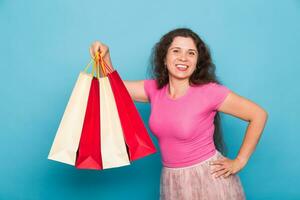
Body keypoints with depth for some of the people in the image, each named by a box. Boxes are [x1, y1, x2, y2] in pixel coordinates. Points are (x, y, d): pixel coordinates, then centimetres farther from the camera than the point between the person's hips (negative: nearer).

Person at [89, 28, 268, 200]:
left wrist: (239, 162, -9)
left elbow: (259, 115, -12)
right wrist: (104, 57, -12)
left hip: (208, 177, -4)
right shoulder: (154, 89, -1)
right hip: (171, 181, 5)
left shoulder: (209, 91, -16)